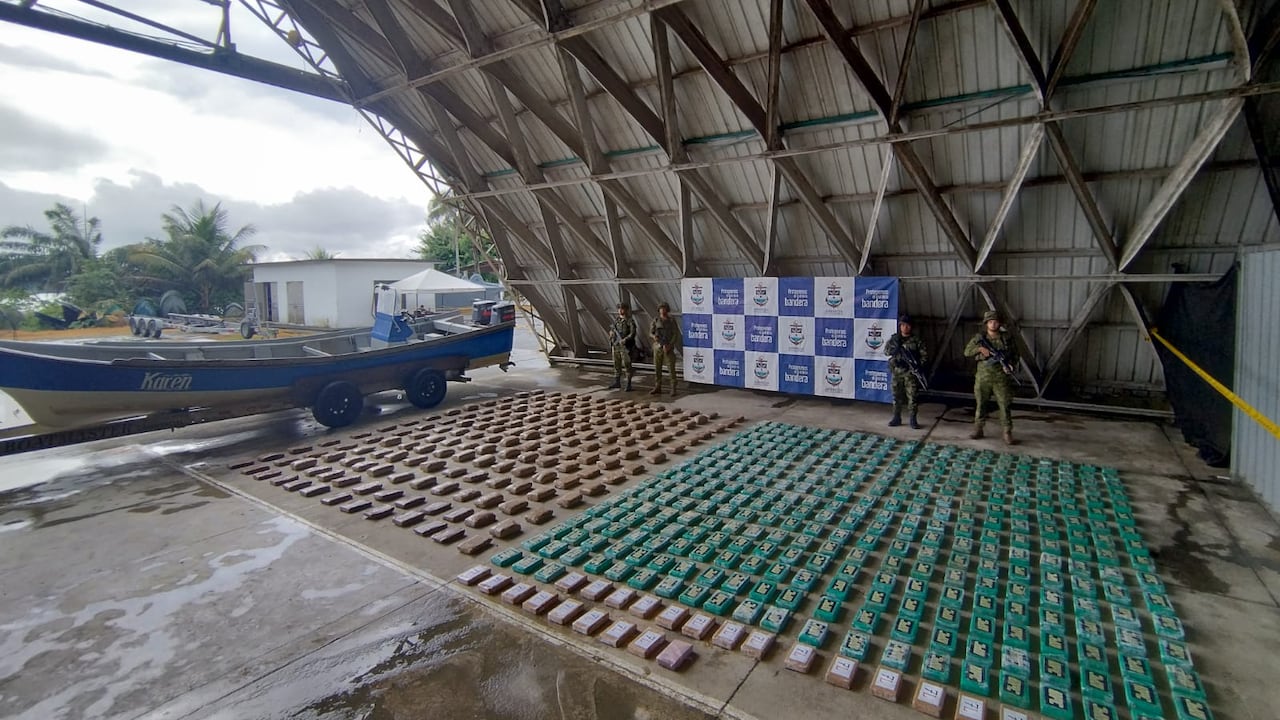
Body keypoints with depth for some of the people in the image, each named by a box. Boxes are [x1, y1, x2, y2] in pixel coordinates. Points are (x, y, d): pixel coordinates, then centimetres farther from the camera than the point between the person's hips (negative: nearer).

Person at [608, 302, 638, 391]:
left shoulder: (630, 320, -8)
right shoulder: (616, 319, 11)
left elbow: (633, 333, -17)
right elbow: (611, 329, 24)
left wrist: (625, 339, -29)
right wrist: (611, 332, 1)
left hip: (625, 346, -6)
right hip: (616, 346, 6)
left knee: (627, 365, -3)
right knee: (616, 364, 12)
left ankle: (628, 384, 3)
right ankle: (617, 382, 22)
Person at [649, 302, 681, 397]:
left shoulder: (672, 320, -1)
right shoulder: (655, 320, 5)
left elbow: (676, 334, -5)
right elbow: (650, 333, 2)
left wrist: (669, 346, -16)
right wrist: (654, 337, -22)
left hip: (668, 348, -3)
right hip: (657, 347, 3)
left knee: (671, 368, -5)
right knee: (657, 368, 8)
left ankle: (673, 389, 2)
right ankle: (657, 387, 19)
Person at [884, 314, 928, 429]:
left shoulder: (916, 340, 0)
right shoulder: (894, 338, 7)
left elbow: (924, 354, 0)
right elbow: (886, 350, 3)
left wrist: (920, 366, -14)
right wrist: (894, 349, -18)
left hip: (911, 373, -2)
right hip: (897, 372, 2)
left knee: (912, 397, -2)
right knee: (897, 396, 8)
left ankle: (912, 419, 5)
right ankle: (896, 418, 16)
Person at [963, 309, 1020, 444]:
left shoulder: (1006, 338, 1)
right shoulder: (980, 337, 1)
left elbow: (1015, 354, 9)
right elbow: (967, 352, -3)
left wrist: (1011, 366, -9)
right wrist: (980, 348, -20)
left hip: (1001, 377, -1)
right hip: (983, 376, 1)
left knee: (1004, 405, 1)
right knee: (981, 404, 9)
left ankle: (1008, 433, 8)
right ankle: (978, 430, 19)